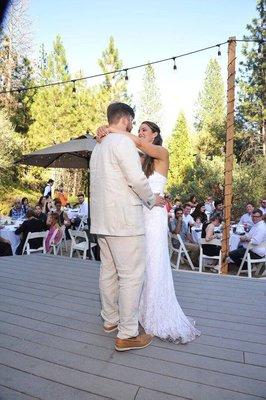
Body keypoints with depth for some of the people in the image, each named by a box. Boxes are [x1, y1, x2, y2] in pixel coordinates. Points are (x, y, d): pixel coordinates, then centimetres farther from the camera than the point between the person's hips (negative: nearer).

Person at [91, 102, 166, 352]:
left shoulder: (98, 146, 19)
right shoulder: (122, 141, -9)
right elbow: (137, 179, -17)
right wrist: (152, 199, 0)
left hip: (102, 219, 10)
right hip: (123, 219, -10)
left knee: (108, 271, 16)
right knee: (132, 275, -2)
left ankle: (110, 319, 30)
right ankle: (127, 335, 8)